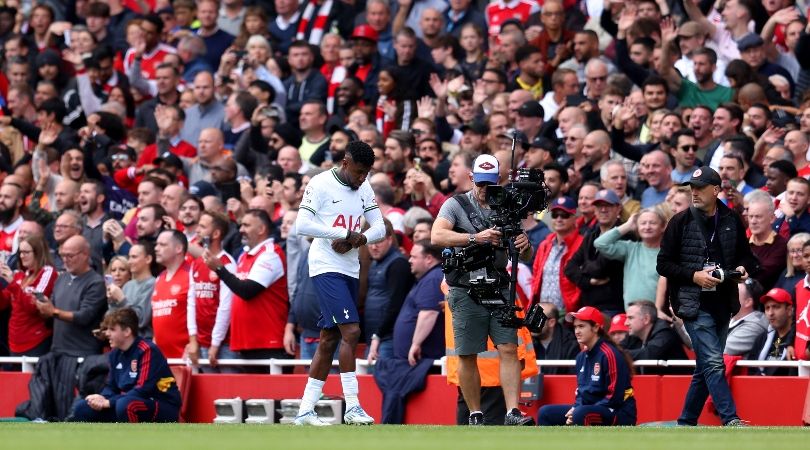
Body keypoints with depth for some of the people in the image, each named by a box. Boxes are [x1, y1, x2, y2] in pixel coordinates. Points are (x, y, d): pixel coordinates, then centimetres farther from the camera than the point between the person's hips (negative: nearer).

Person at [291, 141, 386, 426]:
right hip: (326, 266, -8)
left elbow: (379, 228, 11)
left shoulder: (364, 189, 11)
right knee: (351, 331, -18)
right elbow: (302, 225, -16)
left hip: (350, 270, 8)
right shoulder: (321, 184, -9)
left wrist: (357, 240, -11)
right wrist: (345, 234, -17)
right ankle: (352, 407, -17)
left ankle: (306, 410, 13)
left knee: (329, 340, 8)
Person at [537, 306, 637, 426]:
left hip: (619, 415, -9)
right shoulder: (582, 357, 9)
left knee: (581, 414, -36)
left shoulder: (610, 354, -16)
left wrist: (578, 412, -20)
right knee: (546, 413, 1)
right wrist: (575, 409, -4)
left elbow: (615, 397, -19)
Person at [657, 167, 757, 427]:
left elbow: (747, 256, 21)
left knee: (705, 369, 10)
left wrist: (744, 269, -2)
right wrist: (694, 276, -15)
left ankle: (686, 423, 21)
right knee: (713, 363, -15)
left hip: (722, 305, 5)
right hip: (694, 305, -5)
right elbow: (663, 265, -1)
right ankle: (731, 420, -21)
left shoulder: (733, 222, 8)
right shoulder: (681, 222, -2)